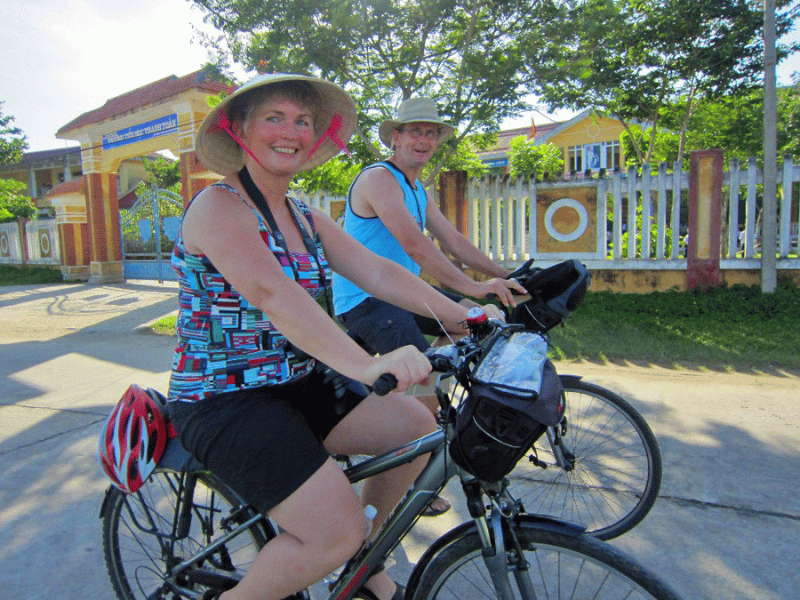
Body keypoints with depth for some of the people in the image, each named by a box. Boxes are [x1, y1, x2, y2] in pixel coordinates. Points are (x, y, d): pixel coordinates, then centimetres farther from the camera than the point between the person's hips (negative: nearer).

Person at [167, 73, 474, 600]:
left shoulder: (307, 219, 10)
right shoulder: (219, 206, -14)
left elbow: (378, 272, 0)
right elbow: (273, 293, -32)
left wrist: (464, 315, -10)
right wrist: (364, 365, -44)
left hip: (295, 385, 8)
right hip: (224, 400, -7)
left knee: (416, 425, -5)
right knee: (337, 531, -19)